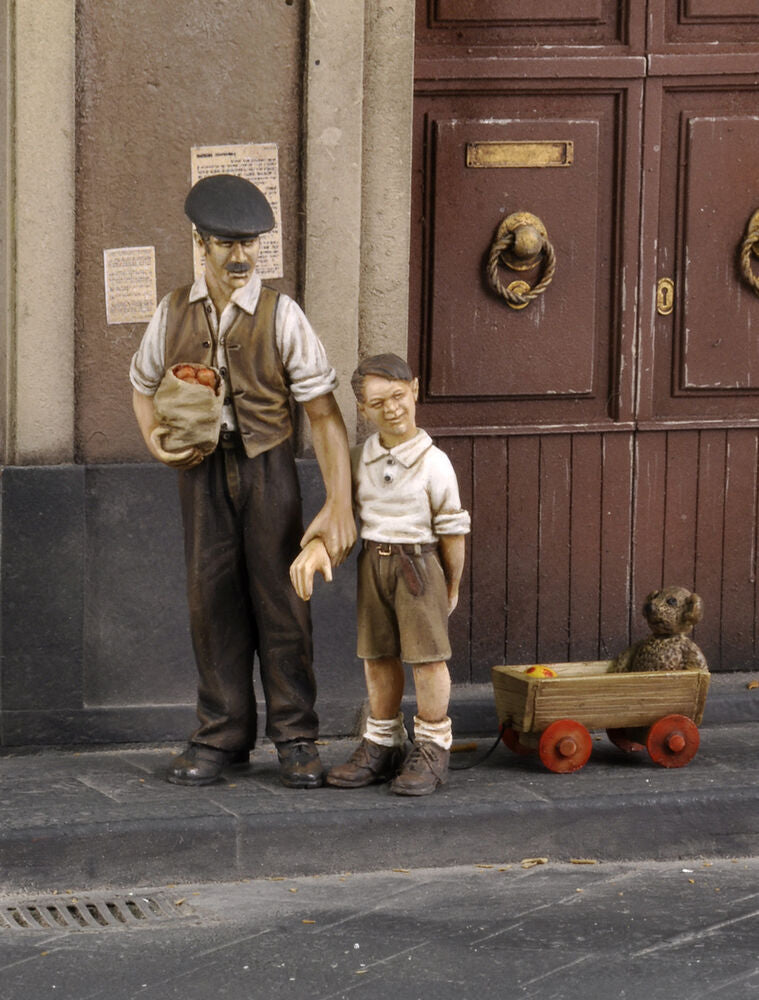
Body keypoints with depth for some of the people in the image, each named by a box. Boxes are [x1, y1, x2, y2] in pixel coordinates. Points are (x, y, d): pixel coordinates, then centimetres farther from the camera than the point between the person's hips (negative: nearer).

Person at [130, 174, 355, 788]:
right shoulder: (174, 314, -1)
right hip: (203, 468, 3)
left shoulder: (281, 317, -12)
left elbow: (324, 413, -13)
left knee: (278, 596, -1)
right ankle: (222, 737, 13)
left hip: (267, 466, -3)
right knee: (212, 598, 5)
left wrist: (340, 506, -21)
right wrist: (156, 443, -4)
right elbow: (144, 385, 17)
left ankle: (296, 738, 7)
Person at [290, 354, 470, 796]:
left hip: (418, 563, -5)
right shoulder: (359, 460, 3)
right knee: (378, 656, 10)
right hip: (373, 561, 5)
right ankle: (382, 746, 22)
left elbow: (452, 530, -4)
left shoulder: (433, 464, -11)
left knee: (426, 655, -2)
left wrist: (453, 584, 3)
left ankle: (433, 750, 9)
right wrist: (316, 544, -13)